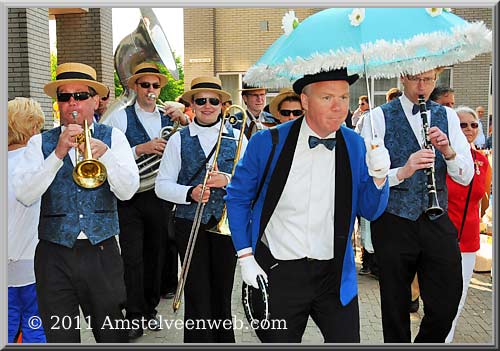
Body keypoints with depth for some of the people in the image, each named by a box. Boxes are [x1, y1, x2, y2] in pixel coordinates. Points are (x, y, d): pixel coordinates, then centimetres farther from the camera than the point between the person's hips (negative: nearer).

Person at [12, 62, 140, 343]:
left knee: (112, 334, 10)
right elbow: (24, 195, -9)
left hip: (102, 253, 0)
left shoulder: (113, 137, 4)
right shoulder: (41, 142, 5)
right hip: (54, 256, 1)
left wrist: (104, 153, -24)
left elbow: (127, 191, -9)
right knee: (60, 337, 8)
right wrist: (58, 153, -19)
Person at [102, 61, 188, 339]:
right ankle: (135, 315, 11)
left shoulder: (169, 117, 9)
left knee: (156, 254, 13)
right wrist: (141, 148, -21)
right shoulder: (121, 117, -1)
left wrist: (184, 120, -11)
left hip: (160, 197, 3)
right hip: (131, 197, -3)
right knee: (132, 257, -1)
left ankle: (151, 308, 29)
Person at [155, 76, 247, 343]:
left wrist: (227, 180, -18)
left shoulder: (236, 137, 6)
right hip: (190, 225, -1)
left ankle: (224, 339, 28)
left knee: (223, 294, 12)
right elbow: (162, 186, -1)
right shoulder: (179, 139, 3)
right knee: (197, 296, 1)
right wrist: (190, 193, -18)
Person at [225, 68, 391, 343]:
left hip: (335, 274, 2)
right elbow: (237, 198, 1)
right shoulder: (267, 142, -11)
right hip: (277, 273, -1)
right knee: (279, 339, 15)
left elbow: (370, 212, 2)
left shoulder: (354, 145, -3)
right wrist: (245, 256, -3)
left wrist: (379, 178, -17)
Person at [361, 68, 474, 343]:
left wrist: (448, 151, -15)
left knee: (446, 305, 5)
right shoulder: (379, 117, -3)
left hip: (437, 222, 3)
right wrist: (402, 172, -26)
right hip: (393, 224, -3)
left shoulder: (447, 116, 9)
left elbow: (465, 176, 3)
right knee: (395, 308, 10)